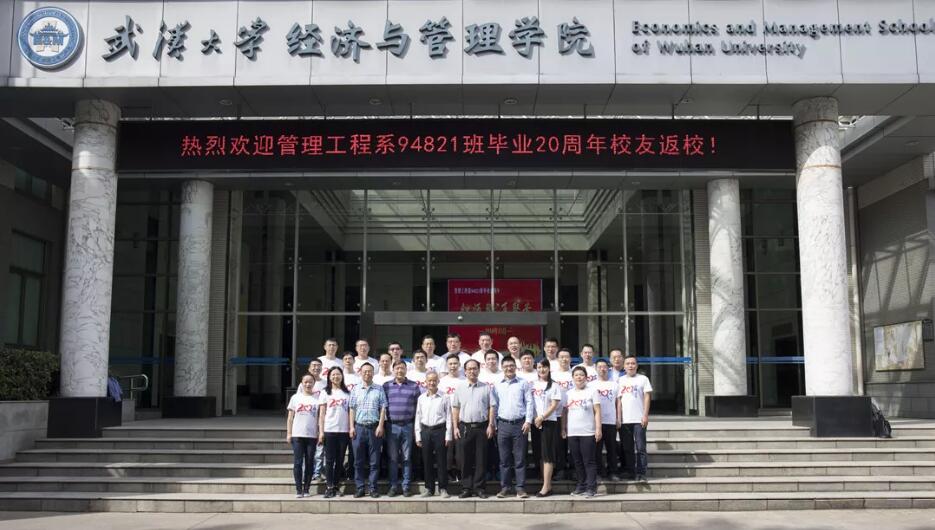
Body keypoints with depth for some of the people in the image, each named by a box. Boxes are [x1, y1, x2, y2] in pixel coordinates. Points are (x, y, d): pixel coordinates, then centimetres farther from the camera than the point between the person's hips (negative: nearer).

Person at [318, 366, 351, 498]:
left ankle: (336, 485, 12)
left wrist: (351, 428, -1)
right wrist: (321, 432, -5)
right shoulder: (325, 393, 6)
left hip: (344, 430, 2)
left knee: (340, 460, 5)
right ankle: (330, 487, 1)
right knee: (330, 459, -2)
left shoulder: (347, 393, 9)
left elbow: (350, 412, 8)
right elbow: (322, 414, 3)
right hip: (329, 430, -1)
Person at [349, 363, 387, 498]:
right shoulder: (356, 390, 9)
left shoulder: (379, 389, 5)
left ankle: (372, 488, 8)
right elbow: (352, 409, 8)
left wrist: (380, 426, -7)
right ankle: (360, 488, 10)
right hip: (359, 427, 1)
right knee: (358, 460, 4)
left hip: (374, 427, -1)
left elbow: (383, 408, 1)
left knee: (374, 460, 1)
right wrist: (352, 427, 0)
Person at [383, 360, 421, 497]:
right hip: (392, 426, 0)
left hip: (408, 426, 0)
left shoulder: (414, 386, 5)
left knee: (407, 458, 4)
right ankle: (393, 486, 12)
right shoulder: (386, 386, 7)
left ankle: (406, 486, 11)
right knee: (393, 458, 4)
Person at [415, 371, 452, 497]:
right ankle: (429, 488, 16)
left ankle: (443, 488, 9)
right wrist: (418, 436, 6)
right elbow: (418, 417, 10)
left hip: (440, 430, -3)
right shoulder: (421, 398, 8)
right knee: (427, 461, 7)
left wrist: (448, 435, -4)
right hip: (425, 431, 3)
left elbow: (448, 417, 0)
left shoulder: (444, 398, -1)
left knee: (442, 461, 1)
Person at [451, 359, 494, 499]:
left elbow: (491, 407, 5)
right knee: (466, 459, 2)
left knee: (481, 459, 1)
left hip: (482, 427, -1)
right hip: (465, 427, 1)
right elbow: (455, 409, 9)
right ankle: (466, 487, 8)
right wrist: (456, 427, 2)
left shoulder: (486, 388, 6)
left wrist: (490, 425, -3)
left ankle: (479, 487, 8)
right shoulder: (459, 389, 9)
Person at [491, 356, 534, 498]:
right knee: (504, 459, 5)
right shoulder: (497, 385, 10)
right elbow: (494, 406, 12)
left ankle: (521, 488, 3)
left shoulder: (524, 383, 5)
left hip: (520, 424, -2)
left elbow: (529, 402, 1)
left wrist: (528, 421, -7)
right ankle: (505, 487, 12)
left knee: (520, 458, -1)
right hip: (503, 424, 2)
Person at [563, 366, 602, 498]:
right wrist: (563, 429, 9)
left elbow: (597, 411, -2)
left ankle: (591, 487, -1)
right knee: (577, 461, 9)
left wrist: (598, 429, -9)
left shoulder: (592, 391, 1)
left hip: (588, 432, -4)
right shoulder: (569, 393, 12)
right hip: (572, 433, 4)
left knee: (589, 461, -4)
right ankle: (581, 485, 18)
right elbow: (565, 413, 15)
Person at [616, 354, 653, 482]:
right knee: (627, 448, 7)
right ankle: (629, 473, 14)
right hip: (624, 420, 2)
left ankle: (641, 473, -2)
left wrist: (645, 415, -7)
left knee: (640, 448, -4)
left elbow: (647, 397, 1)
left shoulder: (643, 379, 5)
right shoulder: (620, 380, 10)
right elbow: (618, 400, 7)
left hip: (639, 419, -2)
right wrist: (618, 418, 0)